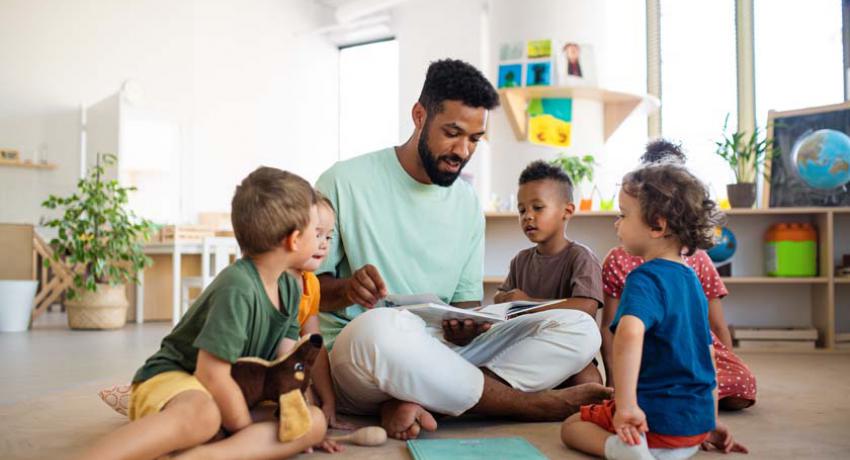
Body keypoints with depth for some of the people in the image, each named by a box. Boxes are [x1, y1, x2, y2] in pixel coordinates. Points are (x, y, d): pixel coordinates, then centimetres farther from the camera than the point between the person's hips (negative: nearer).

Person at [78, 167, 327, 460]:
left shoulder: (290, 289, 5)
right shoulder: (237, 288, -22)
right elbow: (212, 373, -24)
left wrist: (302, 426, -5)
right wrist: (257, 436, -13)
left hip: (226, 395, 9)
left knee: (315, 420, -16)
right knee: (201, 414, -44)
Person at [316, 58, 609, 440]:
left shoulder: (467, 203, 10)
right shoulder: (346, 182, -4)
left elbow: (466, 300, 11)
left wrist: (465, 328, -13)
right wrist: (347, 289, -25)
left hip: (443, 353, 5)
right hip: (354, 354, -5)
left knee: (578, 330, -11)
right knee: (379, 327, -42)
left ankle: (413, 403, -26)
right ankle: (531, 403, -18)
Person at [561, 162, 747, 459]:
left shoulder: (645, 278, -16)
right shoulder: (692, 279, 11)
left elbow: (629, 332, -38)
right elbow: (706, 355, 18)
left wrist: (626, 404, -35)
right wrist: (710, 424, 25)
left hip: (657, 419, -10)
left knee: (571, 426, 11)